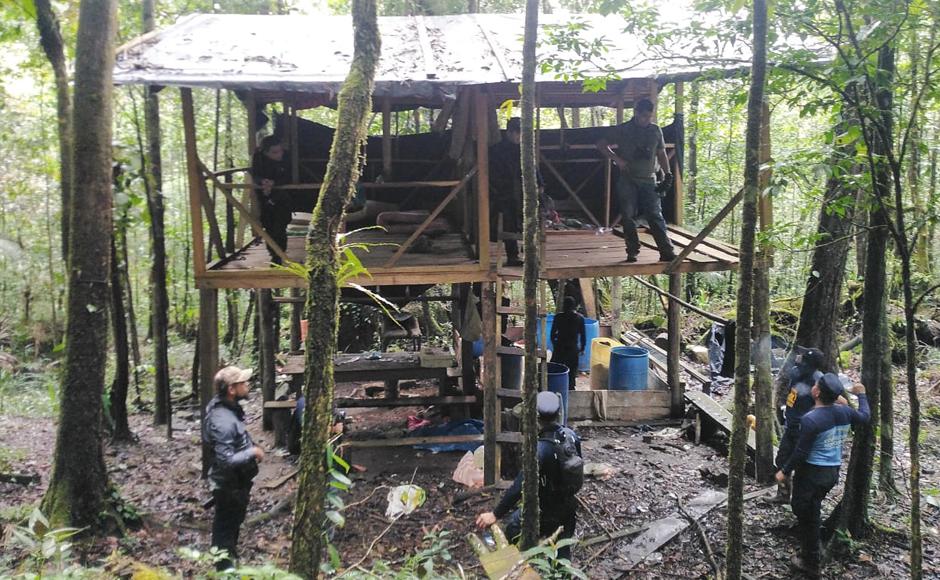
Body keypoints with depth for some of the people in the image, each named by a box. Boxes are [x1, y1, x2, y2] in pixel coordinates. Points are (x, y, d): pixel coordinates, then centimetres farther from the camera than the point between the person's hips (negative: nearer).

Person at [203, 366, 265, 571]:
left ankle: (230, 558, 47)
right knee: (226, 527, 9)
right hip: (229, 485, -9)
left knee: (233, 523, 27)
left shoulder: (230, 406, -1)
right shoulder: (222, 421, -32)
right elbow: (225, 460, -34)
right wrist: (252, 452, -23)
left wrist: (251, 447, 4)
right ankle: (225, 569, 26)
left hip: (237, 481, 9)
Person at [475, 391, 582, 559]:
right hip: (569, 506, 7)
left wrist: (495, 515, -26)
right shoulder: (571, 435, -11)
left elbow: (519, 487, -32)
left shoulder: (540, 450, -32)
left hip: (545, 511, -7)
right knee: (562, 553, 21)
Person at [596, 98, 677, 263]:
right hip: (627, 180, -1)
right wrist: (617, 159, -10)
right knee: (629, 217, -1)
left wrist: (667, 172, 8)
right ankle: (632, 252, 8)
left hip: (649, 180, 1)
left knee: (655, 215, -6)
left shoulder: (656, 130, 9)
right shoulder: (622, 130, 0)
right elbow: (601, 145, 3)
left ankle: (666, 251, -9)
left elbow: (661, 153, 19)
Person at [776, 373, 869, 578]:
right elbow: (865, 416, 18)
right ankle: (813, 550, 37)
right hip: (833, 472, 7)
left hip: (811, 473, -7)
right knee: (812, 511, 26)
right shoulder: (844, 412, -4)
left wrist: (785, 472, -7)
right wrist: (861, 395, 34)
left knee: (807, 516, 7)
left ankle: (811, 564, 18)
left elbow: (800, 452, -19)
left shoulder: (810, 420, -23)